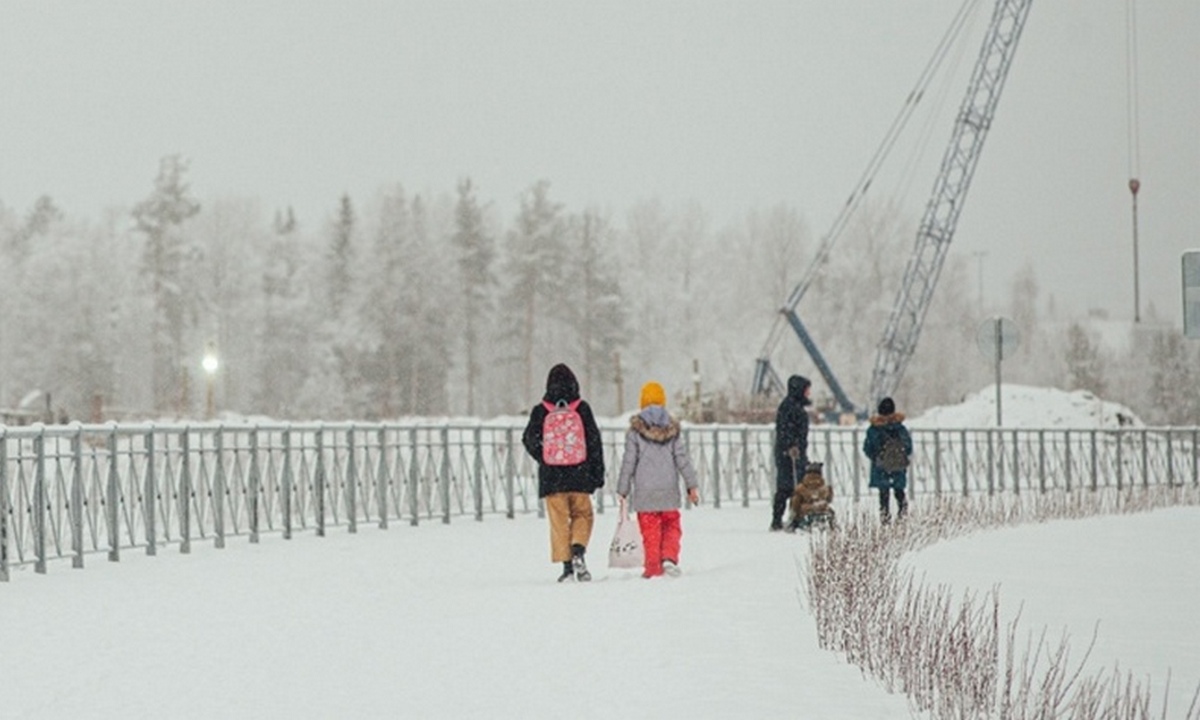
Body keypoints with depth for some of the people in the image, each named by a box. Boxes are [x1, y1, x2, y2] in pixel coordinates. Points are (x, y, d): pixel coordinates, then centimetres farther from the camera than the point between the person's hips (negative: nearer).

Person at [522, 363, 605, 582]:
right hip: (579, 476, 0)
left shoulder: (540, 412, -2)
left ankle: (567, 565, 1)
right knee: (582, 515, 15)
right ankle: (578, 551, -9)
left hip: (551, 477, 0)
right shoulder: (582, 409, -2)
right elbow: (594, 441, 0)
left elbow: (530, 441, 1)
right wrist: (598, 472, 7)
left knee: (559, 521, 6)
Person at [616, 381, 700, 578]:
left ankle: (653, 566, 1)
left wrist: (623, 489, 4)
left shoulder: (636, 429, -4)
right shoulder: (672, 428, 3)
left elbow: (629, 461, -3)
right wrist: (692, 485, 7)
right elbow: (682, 458, 3)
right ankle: (669, 558, -6)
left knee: (650, 531, 3)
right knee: (671, 526, 12)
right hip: (668, 490, 2)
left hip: (644, 491, -2)